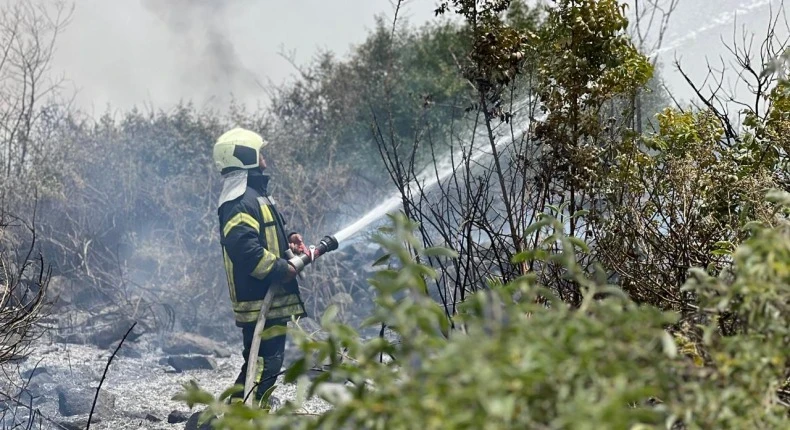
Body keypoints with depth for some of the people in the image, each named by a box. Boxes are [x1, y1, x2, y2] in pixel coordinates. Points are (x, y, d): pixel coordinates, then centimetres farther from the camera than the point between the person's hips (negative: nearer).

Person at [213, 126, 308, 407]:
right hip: (258, 300, -11)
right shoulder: (240, 202, -17)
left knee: (261, 360, 19)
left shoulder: (254, 194, 19)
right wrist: (280, 269, -21)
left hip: (269, 298, 11)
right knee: (264, 362, -12)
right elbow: (244, 248, -28)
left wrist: (288, 240, 9)